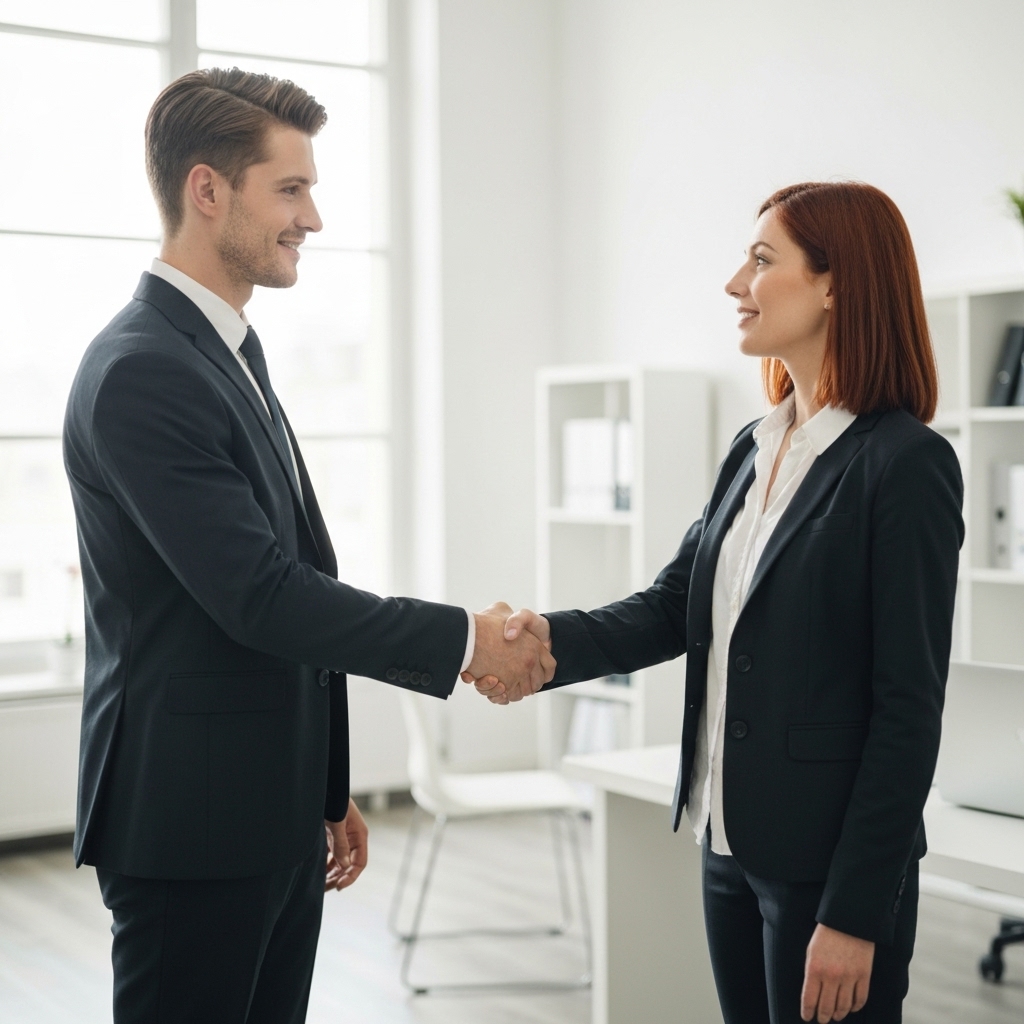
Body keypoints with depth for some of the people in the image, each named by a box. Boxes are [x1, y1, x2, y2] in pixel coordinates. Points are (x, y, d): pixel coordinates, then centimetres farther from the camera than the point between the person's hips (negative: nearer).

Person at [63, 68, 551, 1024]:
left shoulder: (228, 354, 14)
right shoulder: (139, 372, -18)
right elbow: (258, 596, -22)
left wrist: (327, 788, 20)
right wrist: (464, 640, -14)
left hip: (272, 817, 9)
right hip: (192, 824, -9)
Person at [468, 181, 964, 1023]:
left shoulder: (905, 464, -14)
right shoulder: (755, 449, 9)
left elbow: (909, 709, -16)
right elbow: (674, 607, 5)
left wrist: (855, 912, -16)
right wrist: (555, 641, -15)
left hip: (829, 864, -7)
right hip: (731, 845, 7)